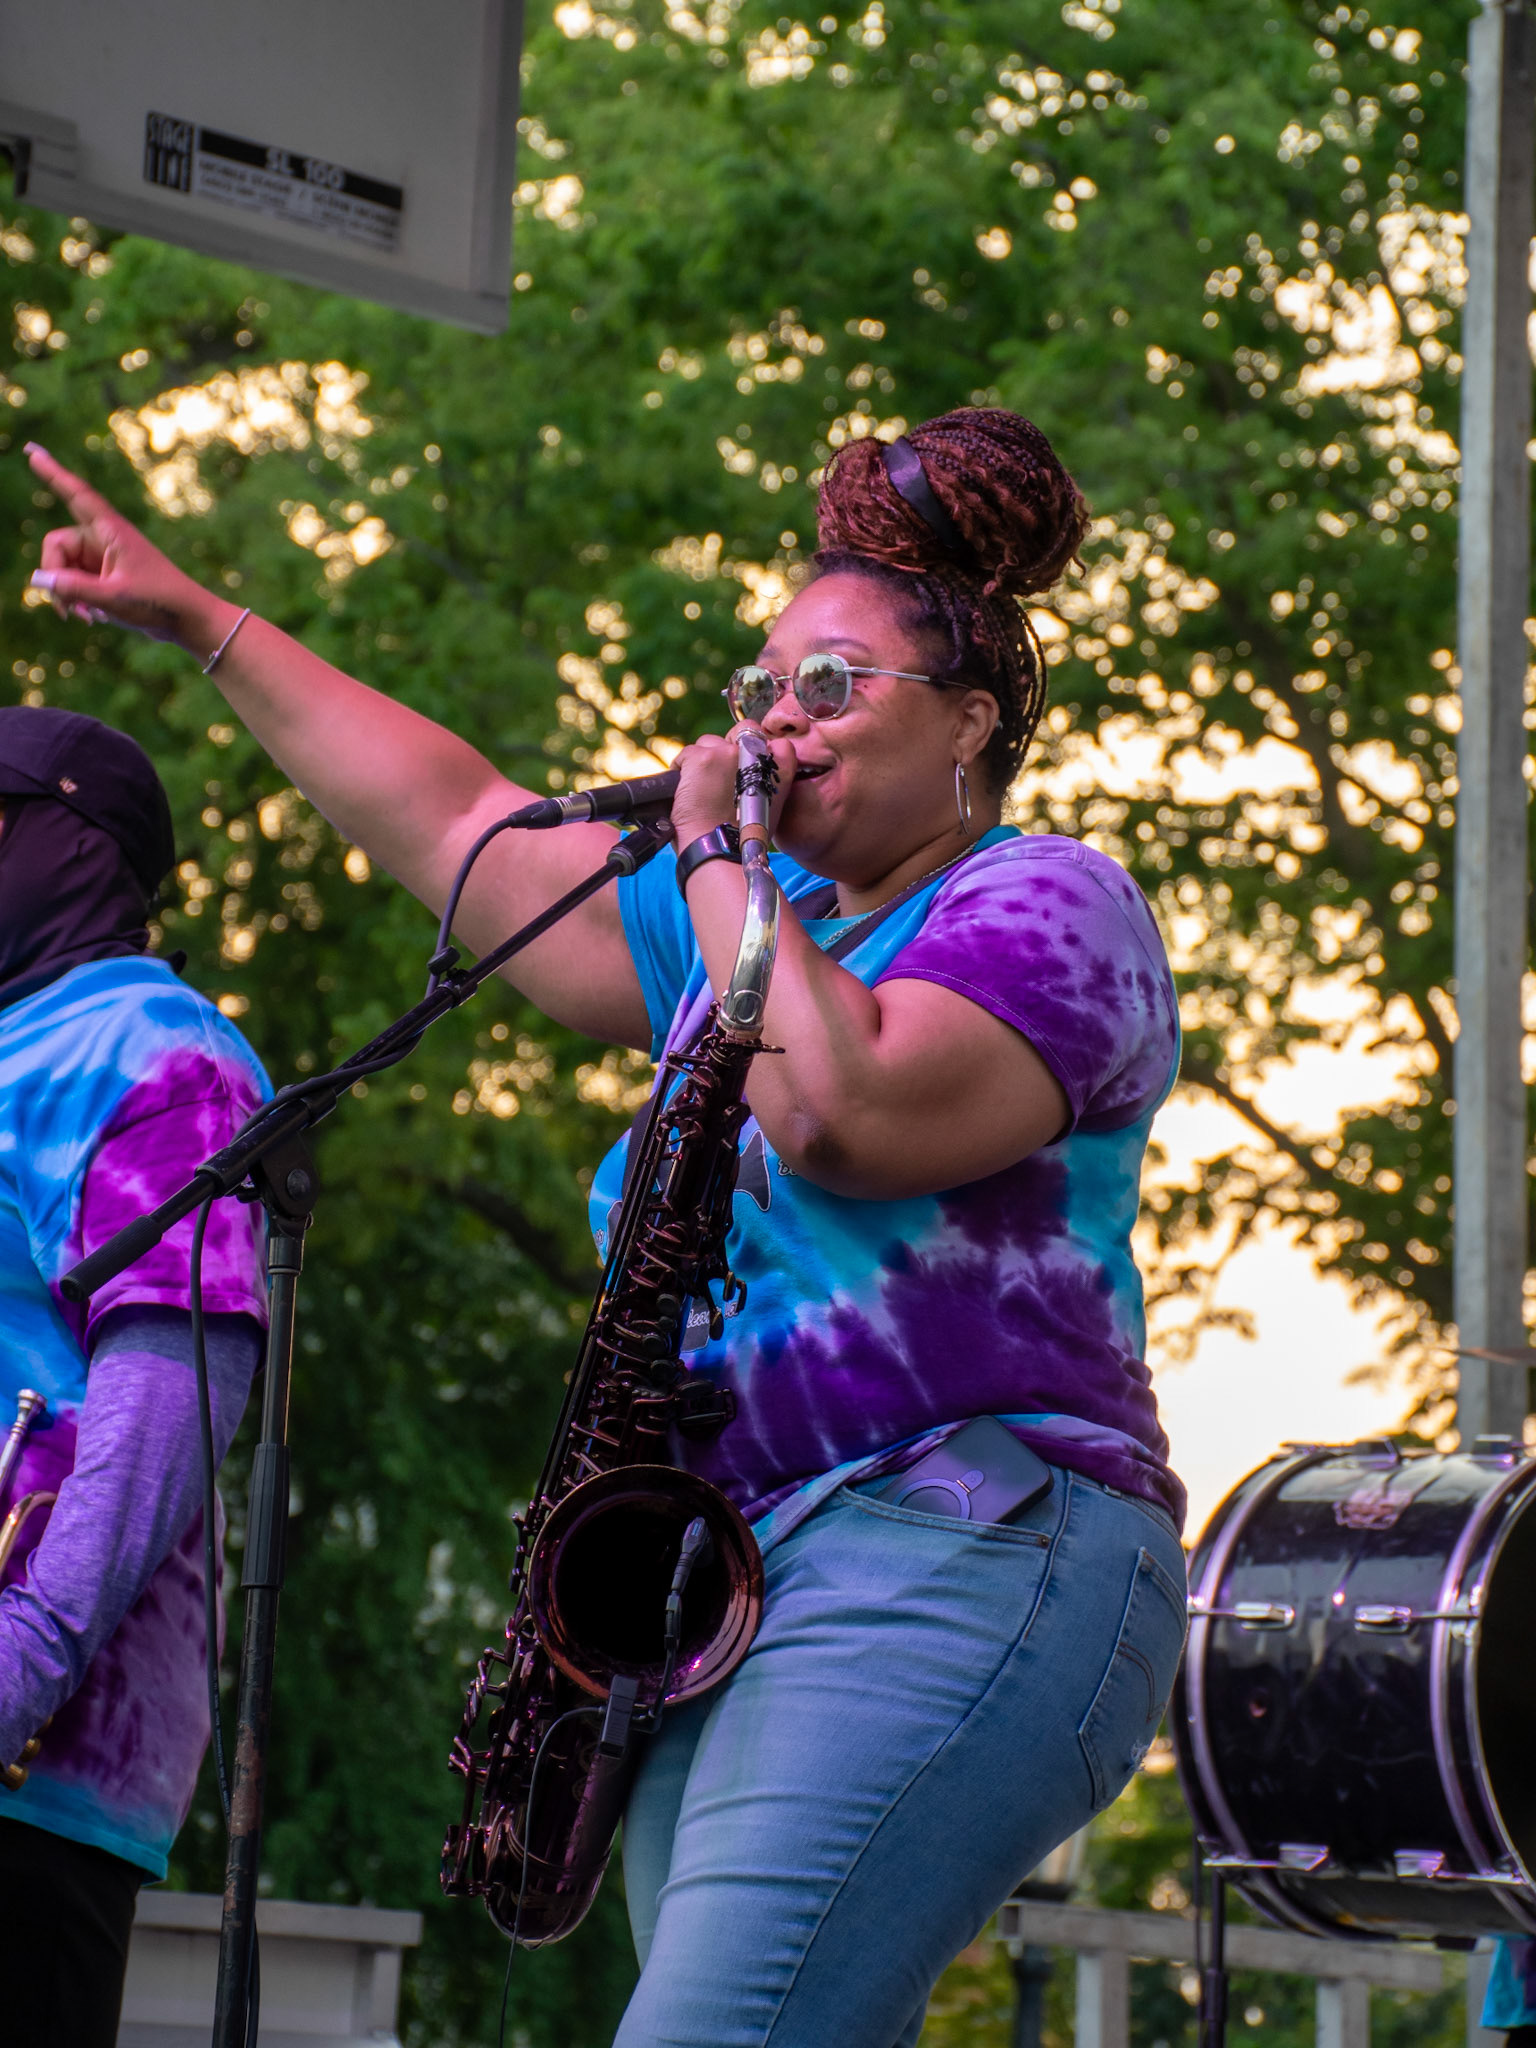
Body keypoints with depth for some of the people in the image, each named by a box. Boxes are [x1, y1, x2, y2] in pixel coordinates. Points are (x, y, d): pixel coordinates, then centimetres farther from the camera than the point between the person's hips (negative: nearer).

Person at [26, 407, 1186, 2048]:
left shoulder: (1044, 902, 1)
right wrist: (197, 621, 33)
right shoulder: (753, 924, 26)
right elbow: (456, 823, 31)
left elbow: (839, 1115, -18)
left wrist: (714, 852, -4)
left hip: (957, 1562, -9)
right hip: (718, 1602, 9)